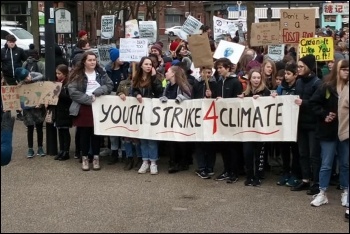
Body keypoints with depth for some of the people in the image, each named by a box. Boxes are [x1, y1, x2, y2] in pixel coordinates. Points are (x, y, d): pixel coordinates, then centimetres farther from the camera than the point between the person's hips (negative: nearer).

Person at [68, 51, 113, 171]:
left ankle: (96, 158, 14)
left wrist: (97, 92, -15)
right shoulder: (77, 75, -2)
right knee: (84, 134, 4)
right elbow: (72, 91, -11)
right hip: (83, 108, -2)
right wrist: (89, 99, -15)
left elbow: (110, 85, -1)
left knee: (96, 133, 6)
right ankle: (84, 158, 14)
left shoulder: (101, 73, 7)